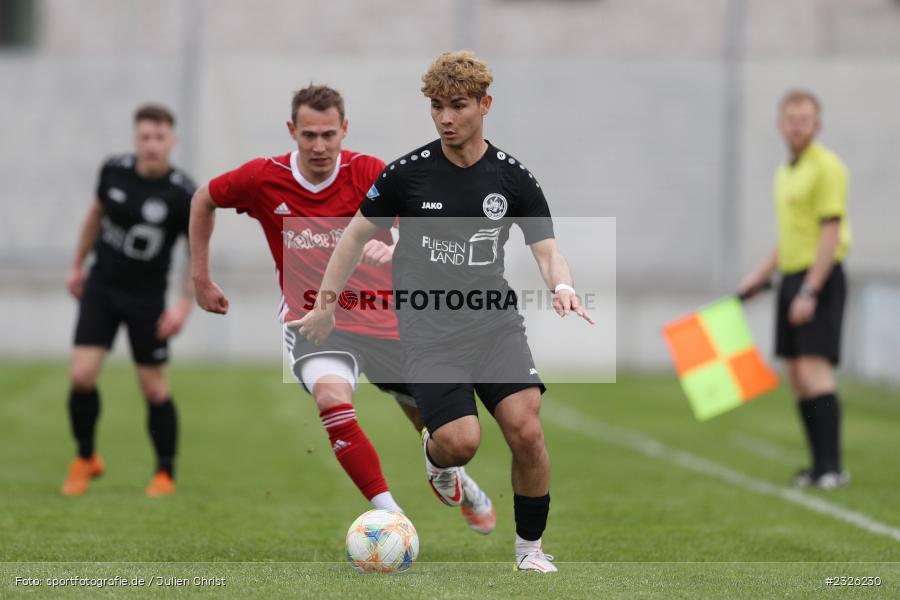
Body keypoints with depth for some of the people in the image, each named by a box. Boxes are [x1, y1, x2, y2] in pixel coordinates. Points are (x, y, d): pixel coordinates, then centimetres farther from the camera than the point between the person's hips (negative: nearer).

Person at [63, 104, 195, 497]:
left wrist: (185, 305, -14)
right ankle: (86, 459, 14)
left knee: (154, 387, 1)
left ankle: (165, 475, 19)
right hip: (101, 287, 3)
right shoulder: (114, 170, -7)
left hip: (147, 299, -3)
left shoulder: (183, 194, -17)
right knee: (81, 376, -8)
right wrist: (78, 265, 18)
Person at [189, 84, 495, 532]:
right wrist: (201, 279, 12)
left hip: (381, 320, 1)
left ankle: (464, 489, 49)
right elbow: (204, 200, 10)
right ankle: (389, 515, -33)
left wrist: (394, 249, -45)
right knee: (333, 398, -35)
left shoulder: (367, 173, -11)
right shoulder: (263, 179, -9)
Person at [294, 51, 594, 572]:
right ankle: (437, 455, 22)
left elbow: (548, 251, -2)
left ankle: (531, 549, 5)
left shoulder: (514, 178, 0)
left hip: (496, 320, 2)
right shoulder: (407, 174, -3)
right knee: (461, 440, -19)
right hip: (428, 329, -1)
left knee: (526, 430, -17)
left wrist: (563, 287, -25)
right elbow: (358, 235, 9)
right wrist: (326, 305, 10)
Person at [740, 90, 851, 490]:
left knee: (814, 370, -17)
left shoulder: (826, 167, -12)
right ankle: (820, 465, 9)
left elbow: (831, 233, -18)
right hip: (792, 278, 9)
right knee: (797, 377, 6)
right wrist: (761, 275, 23)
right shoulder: (786, 172, 16)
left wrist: (809, 291, -21)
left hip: (820, 278, -9)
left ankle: (832, 466, -19)